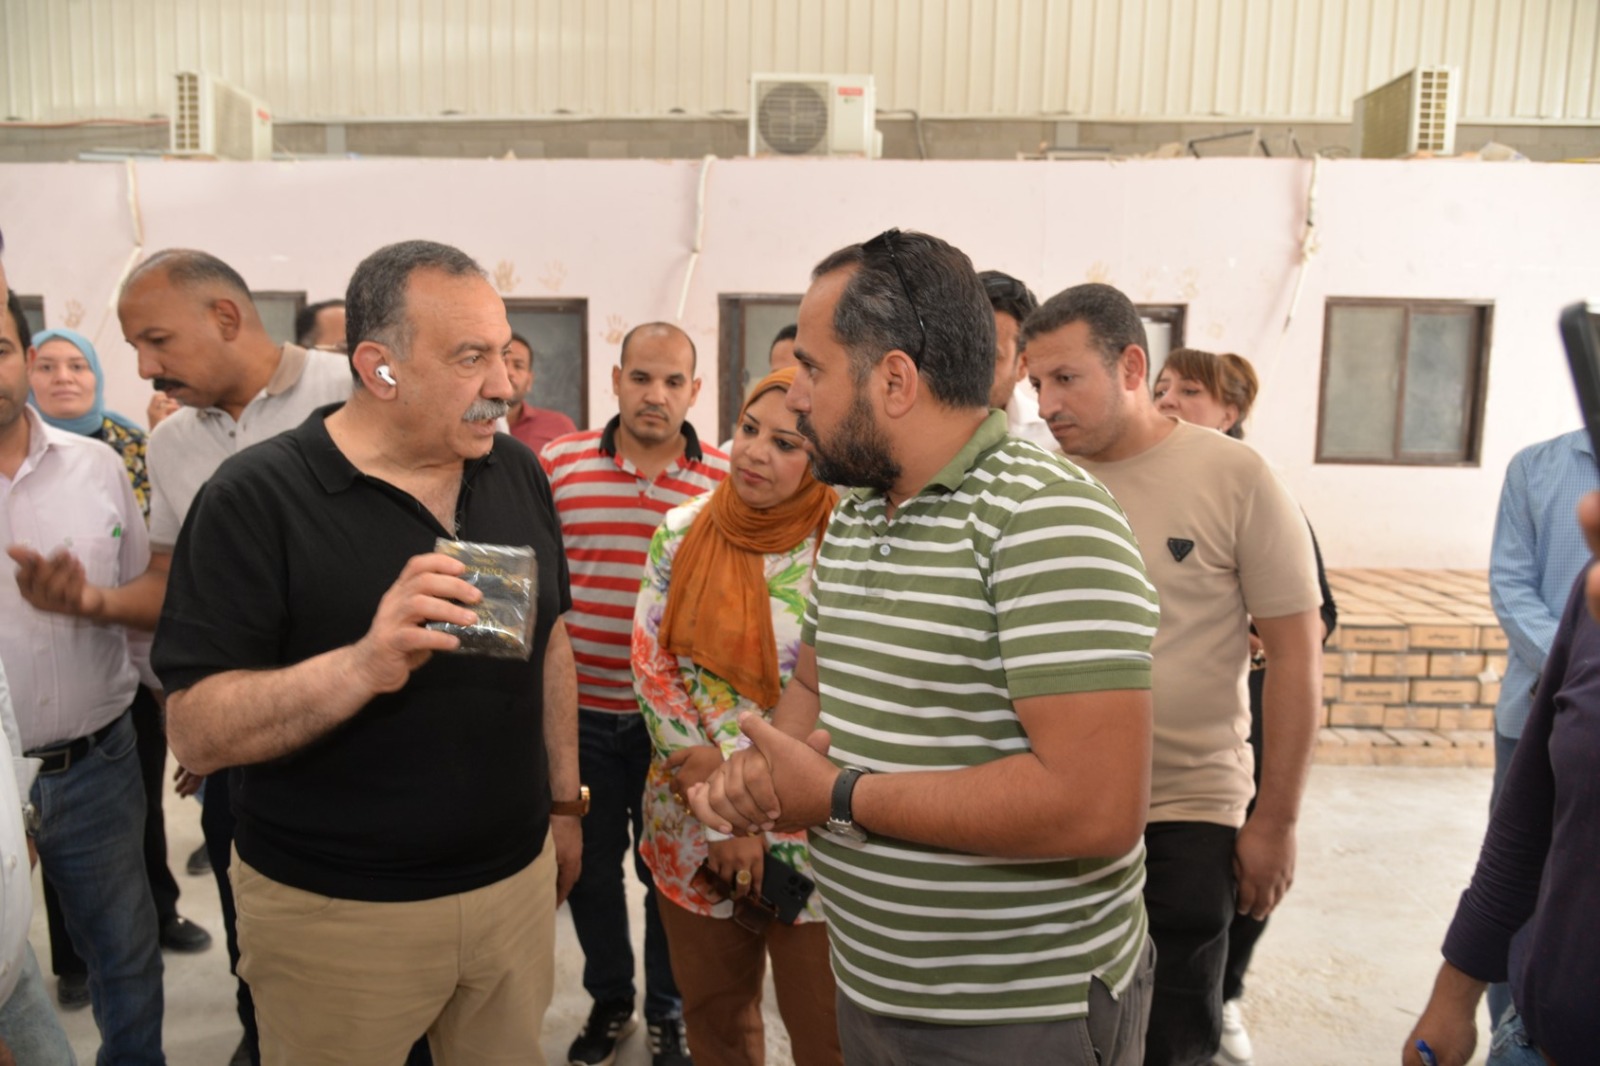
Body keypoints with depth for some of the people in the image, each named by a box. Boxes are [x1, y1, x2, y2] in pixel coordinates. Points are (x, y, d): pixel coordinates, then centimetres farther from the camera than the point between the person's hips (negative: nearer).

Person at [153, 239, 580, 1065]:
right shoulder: (255, 499, -15)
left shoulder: (518, 474, 0)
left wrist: (563, 802, 12)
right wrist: (365, 664, -34)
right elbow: (197, 733, -18)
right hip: (333, 910, -4)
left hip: (516, 880, 5)